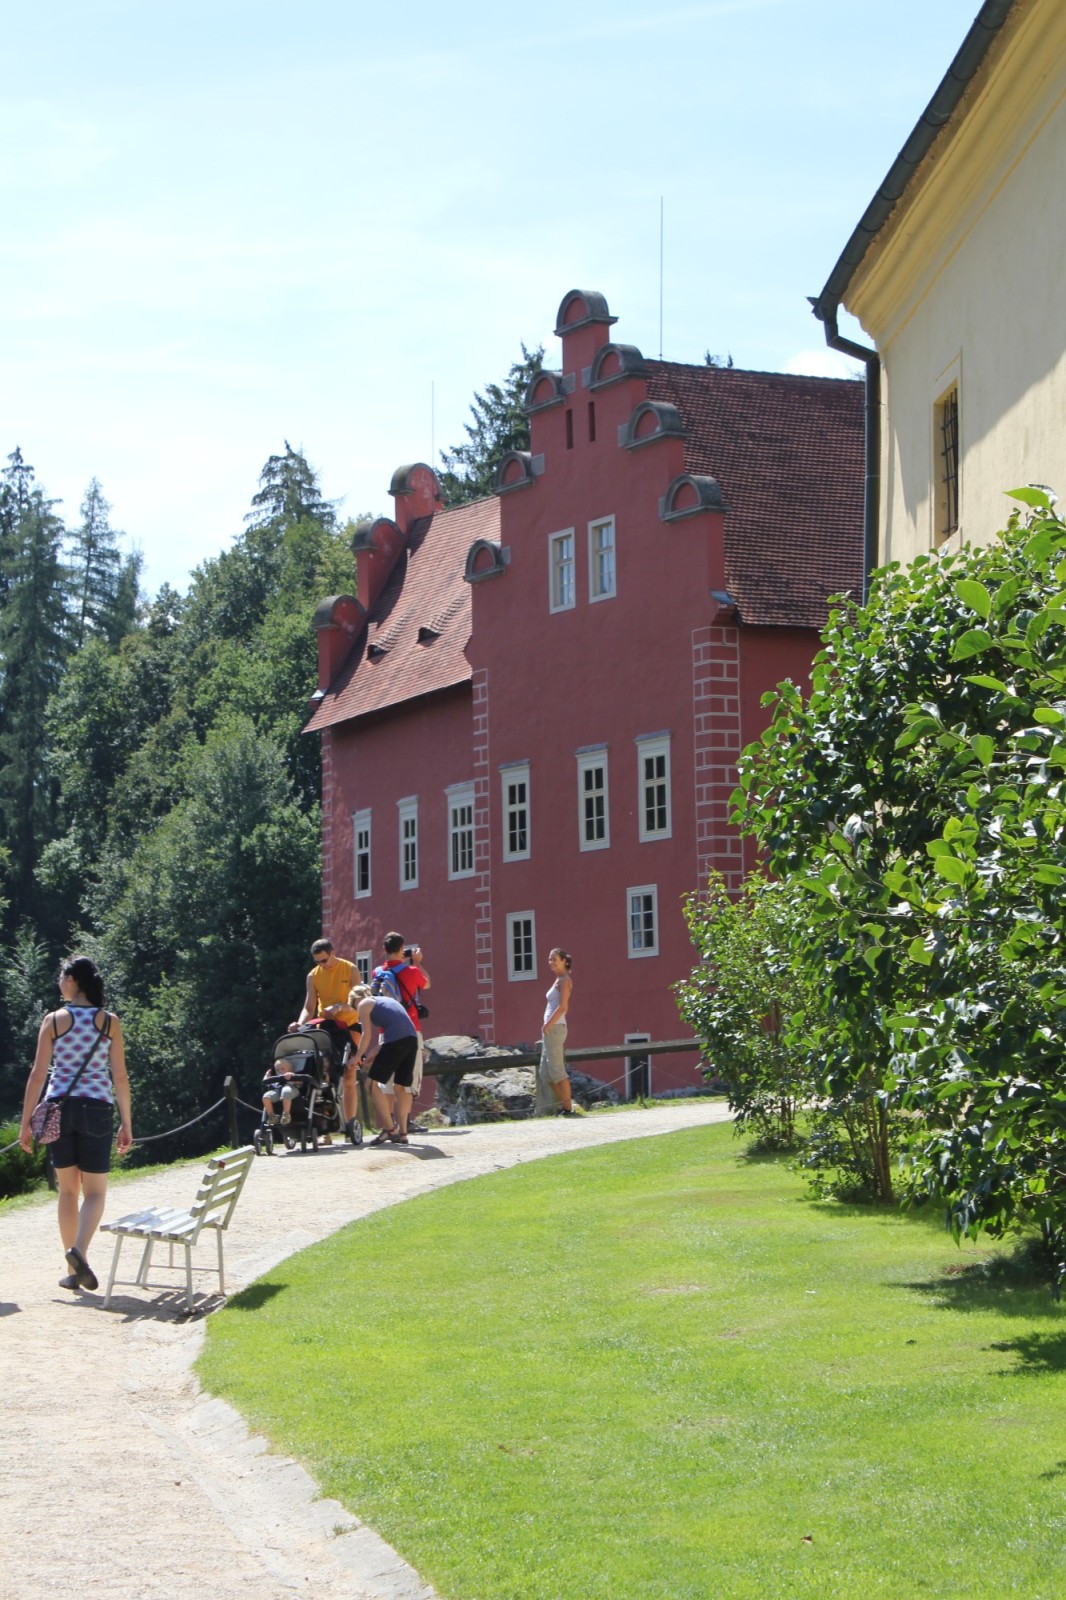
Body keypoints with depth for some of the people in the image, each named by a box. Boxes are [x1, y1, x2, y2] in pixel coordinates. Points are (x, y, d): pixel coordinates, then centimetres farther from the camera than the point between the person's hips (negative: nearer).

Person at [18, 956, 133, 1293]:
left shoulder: (53, 1020, -2)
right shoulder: (110, 1022, 0)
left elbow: (38, 1074, -4)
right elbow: (120, 1076, 0)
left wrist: (26, 1122, 1)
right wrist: (126, 1123, 7)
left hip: (60, 1108, 1)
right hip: (96, 1110, -1)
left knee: (68, 1190, 11)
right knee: (95, 1191, 5)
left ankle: (73, 1271, 13)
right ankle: (79, 1250, -21)